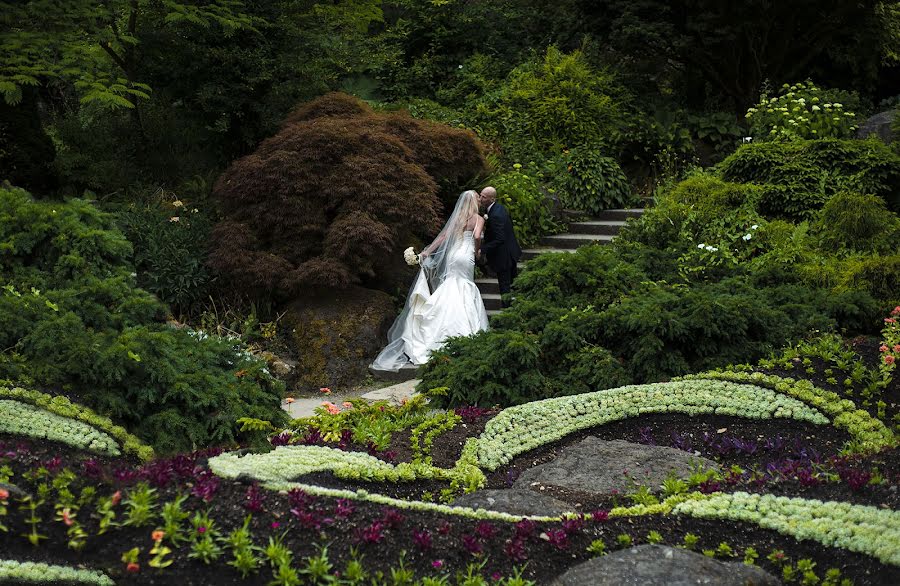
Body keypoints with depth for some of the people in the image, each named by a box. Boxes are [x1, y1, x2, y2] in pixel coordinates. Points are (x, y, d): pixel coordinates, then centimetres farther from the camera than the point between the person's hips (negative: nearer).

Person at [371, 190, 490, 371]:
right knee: (464, 292, -2)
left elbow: (442, 237, 7)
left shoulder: (456, 218, 12)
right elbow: (477, 236, -17)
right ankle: (463, 330, -7)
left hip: (452, 256, 5)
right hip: (466, 257, -5)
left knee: (450, 289, 9)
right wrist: (476, 251, 2)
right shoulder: (478, 218, -2)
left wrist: (426, 252, 5)